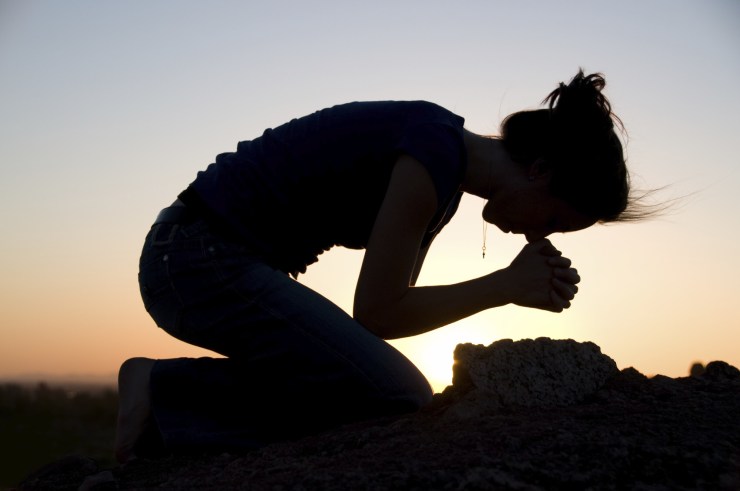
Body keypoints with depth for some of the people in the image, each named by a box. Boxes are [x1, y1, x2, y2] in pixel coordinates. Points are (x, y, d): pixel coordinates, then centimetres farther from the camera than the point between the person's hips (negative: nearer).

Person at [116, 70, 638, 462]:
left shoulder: (447, 175, 10)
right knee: (401, 399, -15)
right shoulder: (436, 151, -19)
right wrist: (506, 285, -9)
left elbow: (391, 303, 10)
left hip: (219, 259, 10)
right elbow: (376, 313, -17)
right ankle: (167, 390, -8)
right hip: (202, 260, -10)